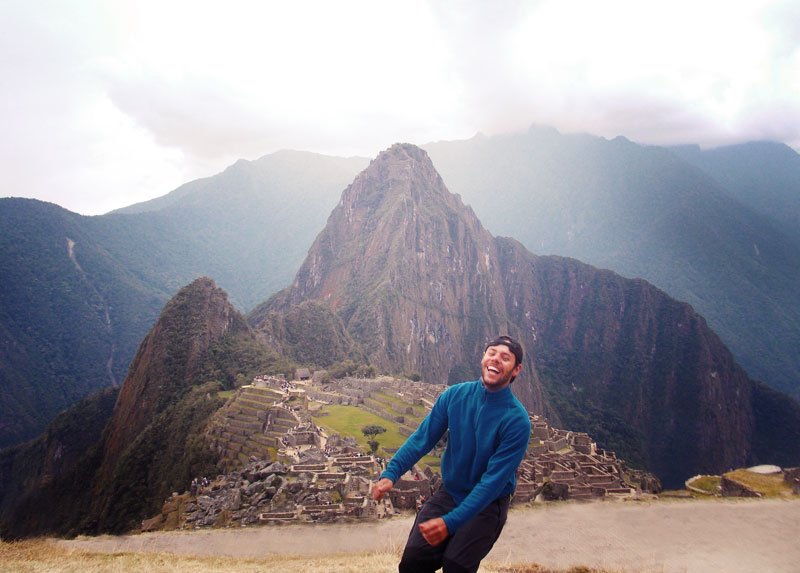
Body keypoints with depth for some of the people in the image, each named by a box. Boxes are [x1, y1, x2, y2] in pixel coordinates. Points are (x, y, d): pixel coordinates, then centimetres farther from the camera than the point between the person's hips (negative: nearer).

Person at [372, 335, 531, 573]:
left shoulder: (517, 421, -19)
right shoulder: (455, 395, -7)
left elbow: (494, 481, -22)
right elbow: (422, 438, -4)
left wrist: (450, 522, -29)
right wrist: (390, 474, -20)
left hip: (488, 503, -3)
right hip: (449, 492, 3)